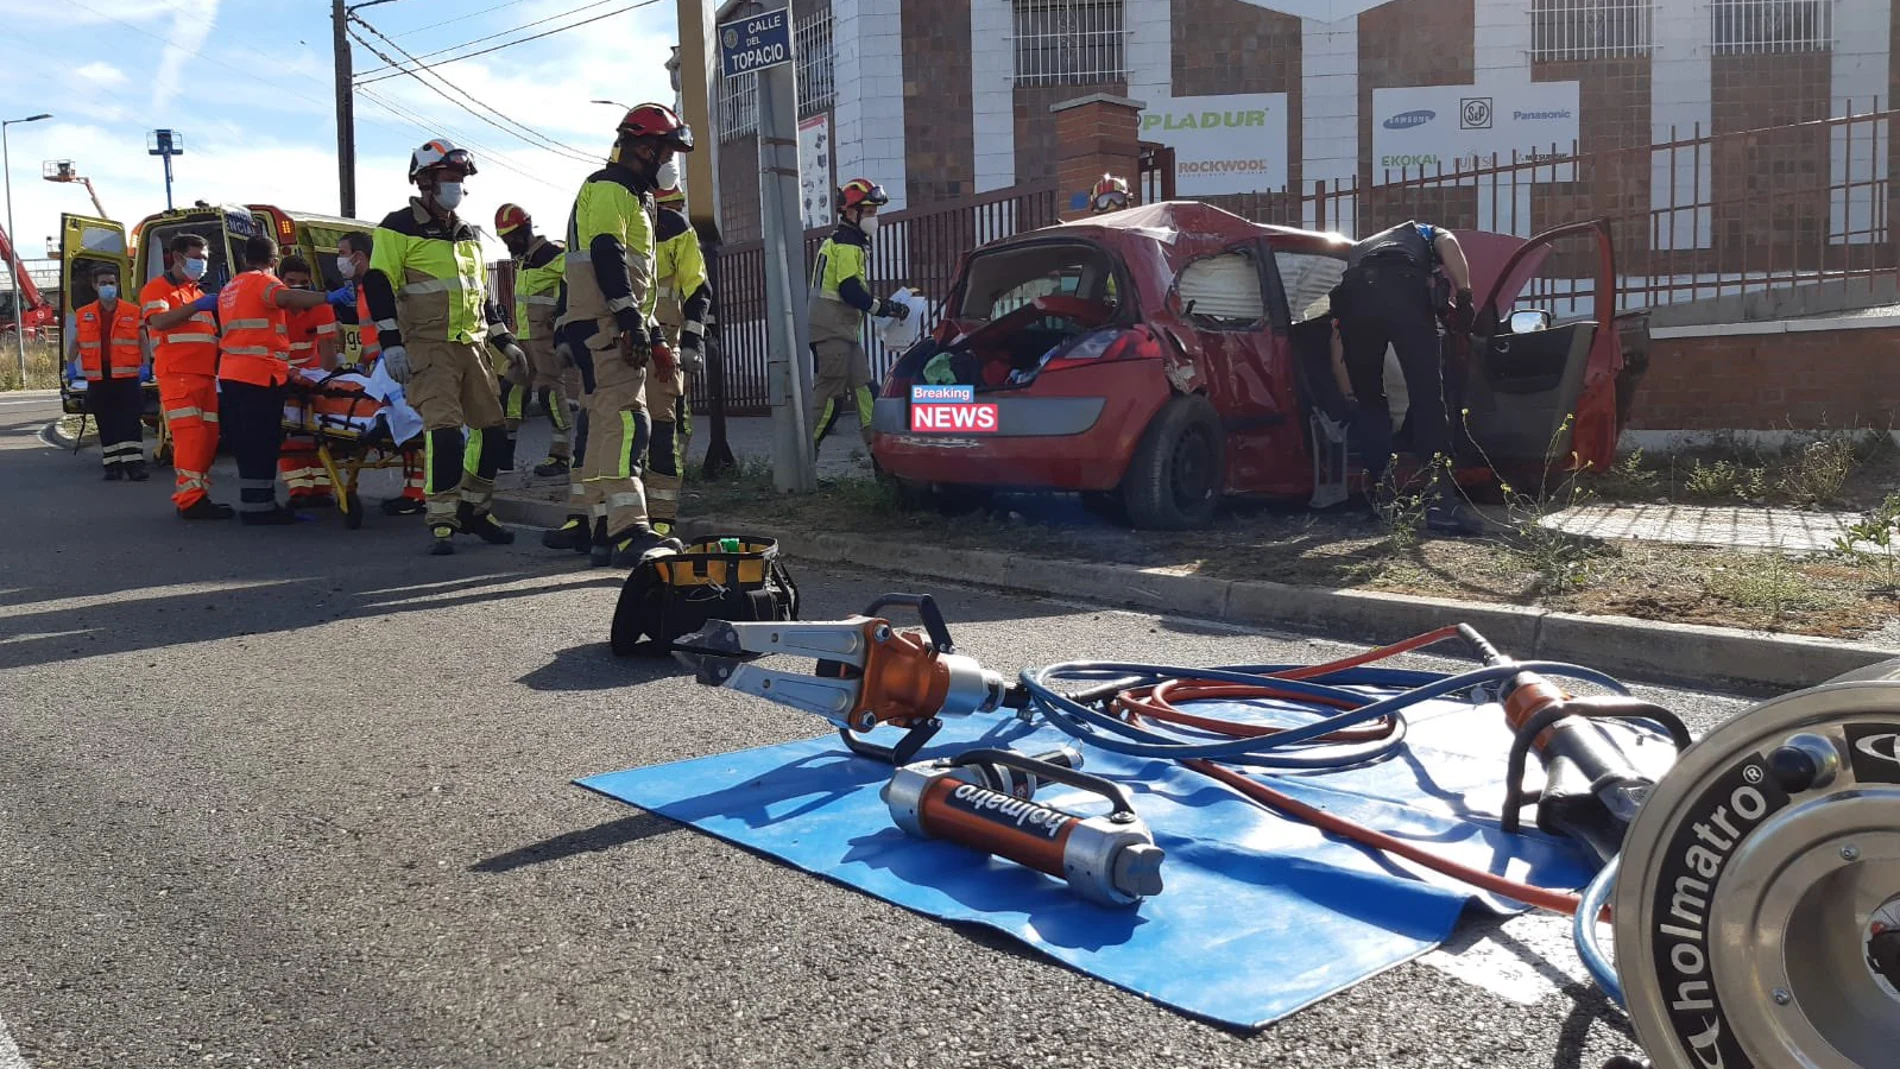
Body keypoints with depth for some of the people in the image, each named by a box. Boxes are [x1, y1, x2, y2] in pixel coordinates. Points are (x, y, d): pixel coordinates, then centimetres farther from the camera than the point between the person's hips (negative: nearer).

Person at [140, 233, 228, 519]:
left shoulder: (199, 294, 27)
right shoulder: (157, 288, 4)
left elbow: (212, 335, 27)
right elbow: (159, 321, -15)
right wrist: (196, 306, -18)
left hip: (206, 376, 8)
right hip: (177, 375, -8)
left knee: (209, 439, 3)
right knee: (190, 436, -16)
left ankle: (197, 495, 9)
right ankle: (190, 500, -17)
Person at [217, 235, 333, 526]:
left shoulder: (229, 288, 24)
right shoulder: (263, 281, -5)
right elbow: (285, 297, -28)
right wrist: (328, 297, -38)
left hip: (230, 373, 9)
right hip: (260, 374, -9)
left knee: (246, 442, 13)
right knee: (262, 443, -7)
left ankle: (252, 504, 17)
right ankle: (258, 507, -8)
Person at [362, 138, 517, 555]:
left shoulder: (467, 234, 19)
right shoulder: (399, 228, -4)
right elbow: (378, 284, -10)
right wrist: (391, 342, -16)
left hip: (470, 345, 8)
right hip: (427, 346, -7)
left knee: (491, 427, 7)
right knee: (444, 428, -18)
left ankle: (473, 510, 19)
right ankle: (441, 522, -11)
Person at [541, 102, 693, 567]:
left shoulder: (632, 196, 26)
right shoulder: (609, 188, -7)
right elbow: (607, 256, -21)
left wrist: (654, 336, 26)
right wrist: (632, 321, -28)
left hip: (618, 327, 11)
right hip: (603, 326, -11)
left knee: (605, 424, 13)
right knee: (626, 421, -19)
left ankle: (583, 520, 21)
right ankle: (627, 532, -25)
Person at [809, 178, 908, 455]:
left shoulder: (842, 241, 21)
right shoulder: (847, 244, -11)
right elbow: (850, 290, -20)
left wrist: (882, 304, 13)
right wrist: (884, 308, -15)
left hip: (844, 330, 11)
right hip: (831, 329, -11)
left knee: (863, 388, 6)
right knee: (830, 392, -9)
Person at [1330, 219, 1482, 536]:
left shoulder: (1360, 248, 46)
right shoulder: (1426, 233, 38)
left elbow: (1338, 333, 41)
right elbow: (1449, 246, 10)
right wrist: (1464, 298, 4)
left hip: (1352, 293, 3)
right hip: (1402, 286, -3)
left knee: (1369, 398, 17)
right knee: (1428, 394, -2)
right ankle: (1441, 501, -9)